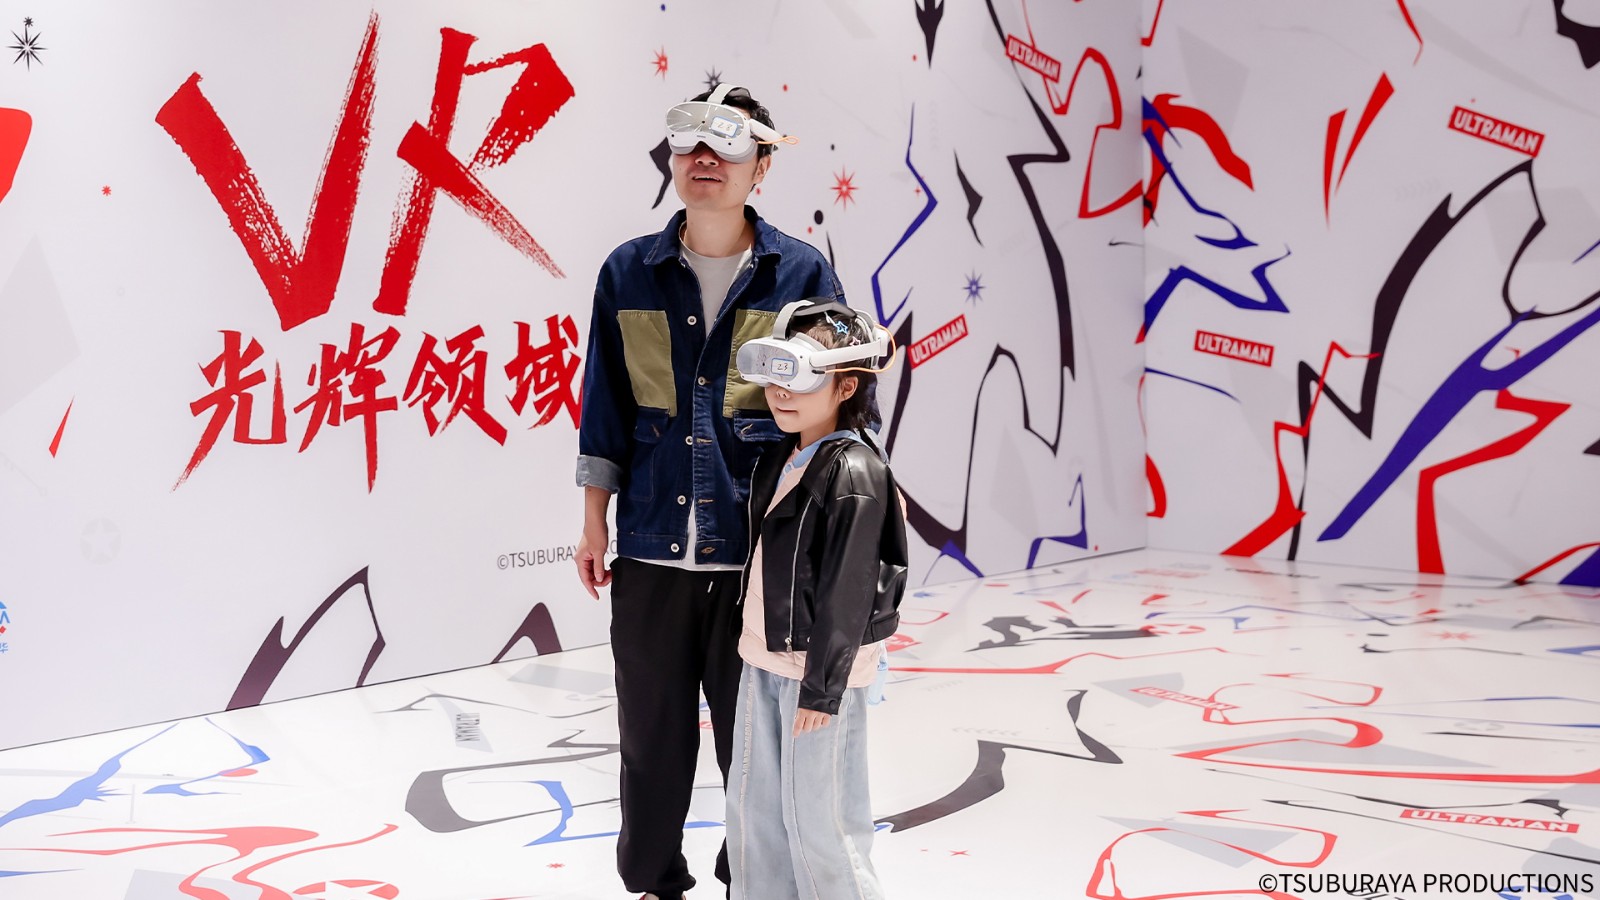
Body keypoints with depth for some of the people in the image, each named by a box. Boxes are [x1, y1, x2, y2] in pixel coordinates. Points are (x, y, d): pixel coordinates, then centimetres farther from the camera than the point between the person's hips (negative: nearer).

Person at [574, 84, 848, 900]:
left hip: (762, 549, -2)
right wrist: (594, 522, 6)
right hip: (652, 546, 2)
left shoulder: (801, 274, -1)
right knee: (651, 729, 13)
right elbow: (606, 406, 8)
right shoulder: (629, 273, 4)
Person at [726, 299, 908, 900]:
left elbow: (847, 590, -20)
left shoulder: (854, 472, -18)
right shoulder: (780, 459, 9)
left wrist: (821, 687, -18)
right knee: (751, 802, 18)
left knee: (816, 818, 0)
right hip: (764, 657, 9)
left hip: (819, 665, -9)